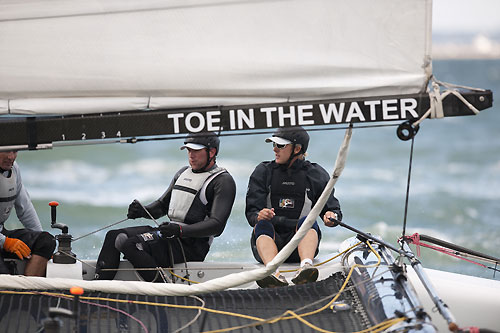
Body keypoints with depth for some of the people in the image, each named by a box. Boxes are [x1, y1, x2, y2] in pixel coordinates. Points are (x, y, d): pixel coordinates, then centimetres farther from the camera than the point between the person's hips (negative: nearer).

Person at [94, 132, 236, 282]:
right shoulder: (183, 173, 18)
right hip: (169, 233, 9)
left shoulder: (223, 181, -8)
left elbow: (217, 225, -18)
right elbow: (162, 205, 26)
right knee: (113, 236, 0)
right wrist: (143, 211, 2)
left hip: (190, 246, -9)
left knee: (127, 244, -25)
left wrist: (180, 230, -29)